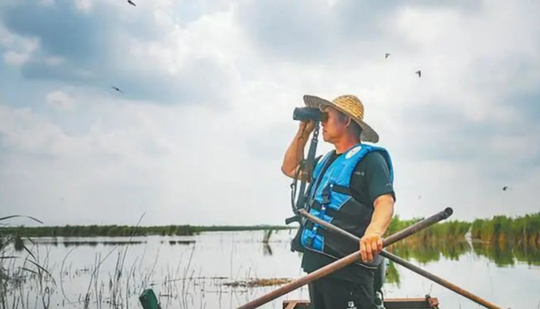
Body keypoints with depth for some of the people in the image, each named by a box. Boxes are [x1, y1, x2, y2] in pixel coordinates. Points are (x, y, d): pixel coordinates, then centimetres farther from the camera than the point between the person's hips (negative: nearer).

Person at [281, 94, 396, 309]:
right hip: (317, 262, 9)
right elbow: (290, 168, 34)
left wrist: (374, 231, -44)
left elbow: (385, 201, -22)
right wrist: (303, 132, 23)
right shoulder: (327, 161, 20)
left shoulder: (369, 159, -8)